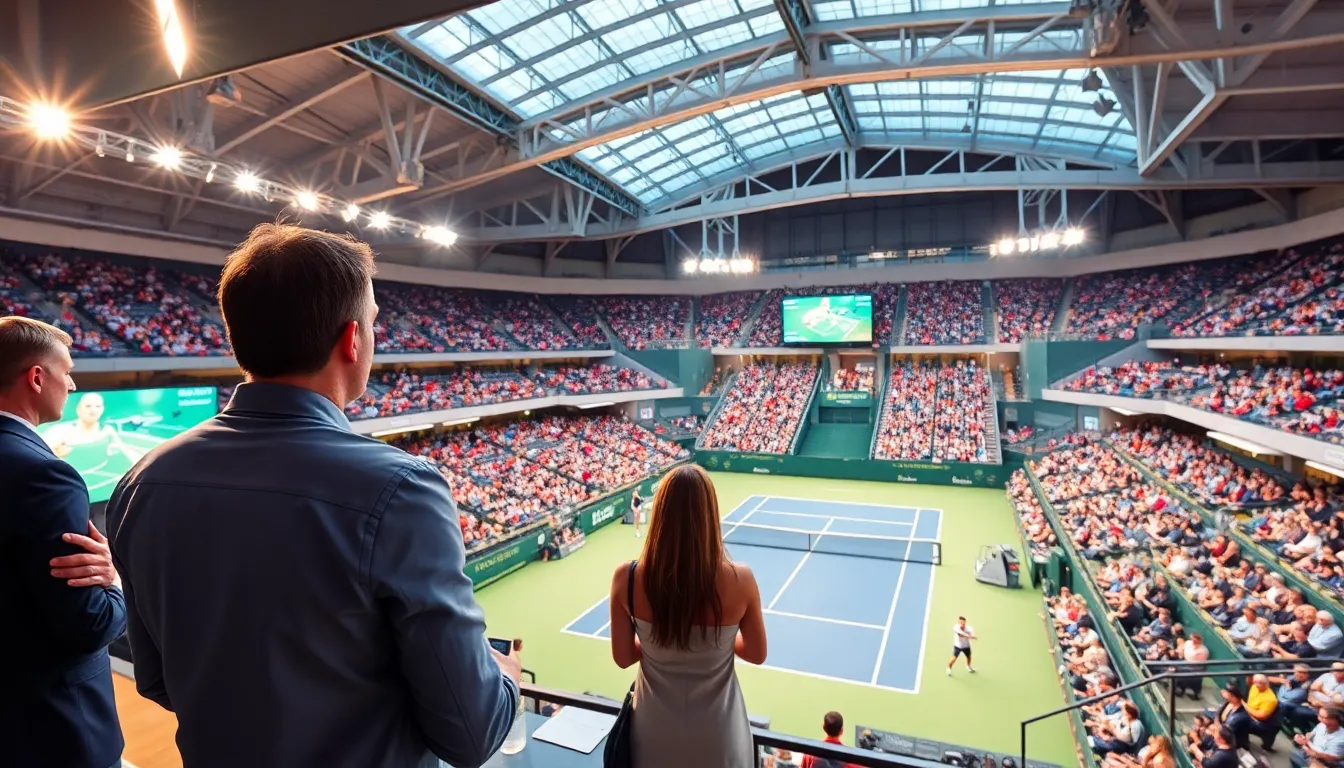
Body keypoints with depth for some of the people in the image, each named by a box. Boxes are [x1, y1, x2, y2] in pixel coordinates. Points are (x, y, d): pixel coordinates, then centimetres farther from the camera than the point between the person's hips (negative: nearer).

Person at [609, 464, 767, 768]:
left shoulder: (627, 578, -22)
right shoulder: (740, 580, -24)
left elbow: (623, 658, -8)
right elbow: (757, 654, -7)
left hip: (655, 730, 1)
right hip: (717, 734, 0)